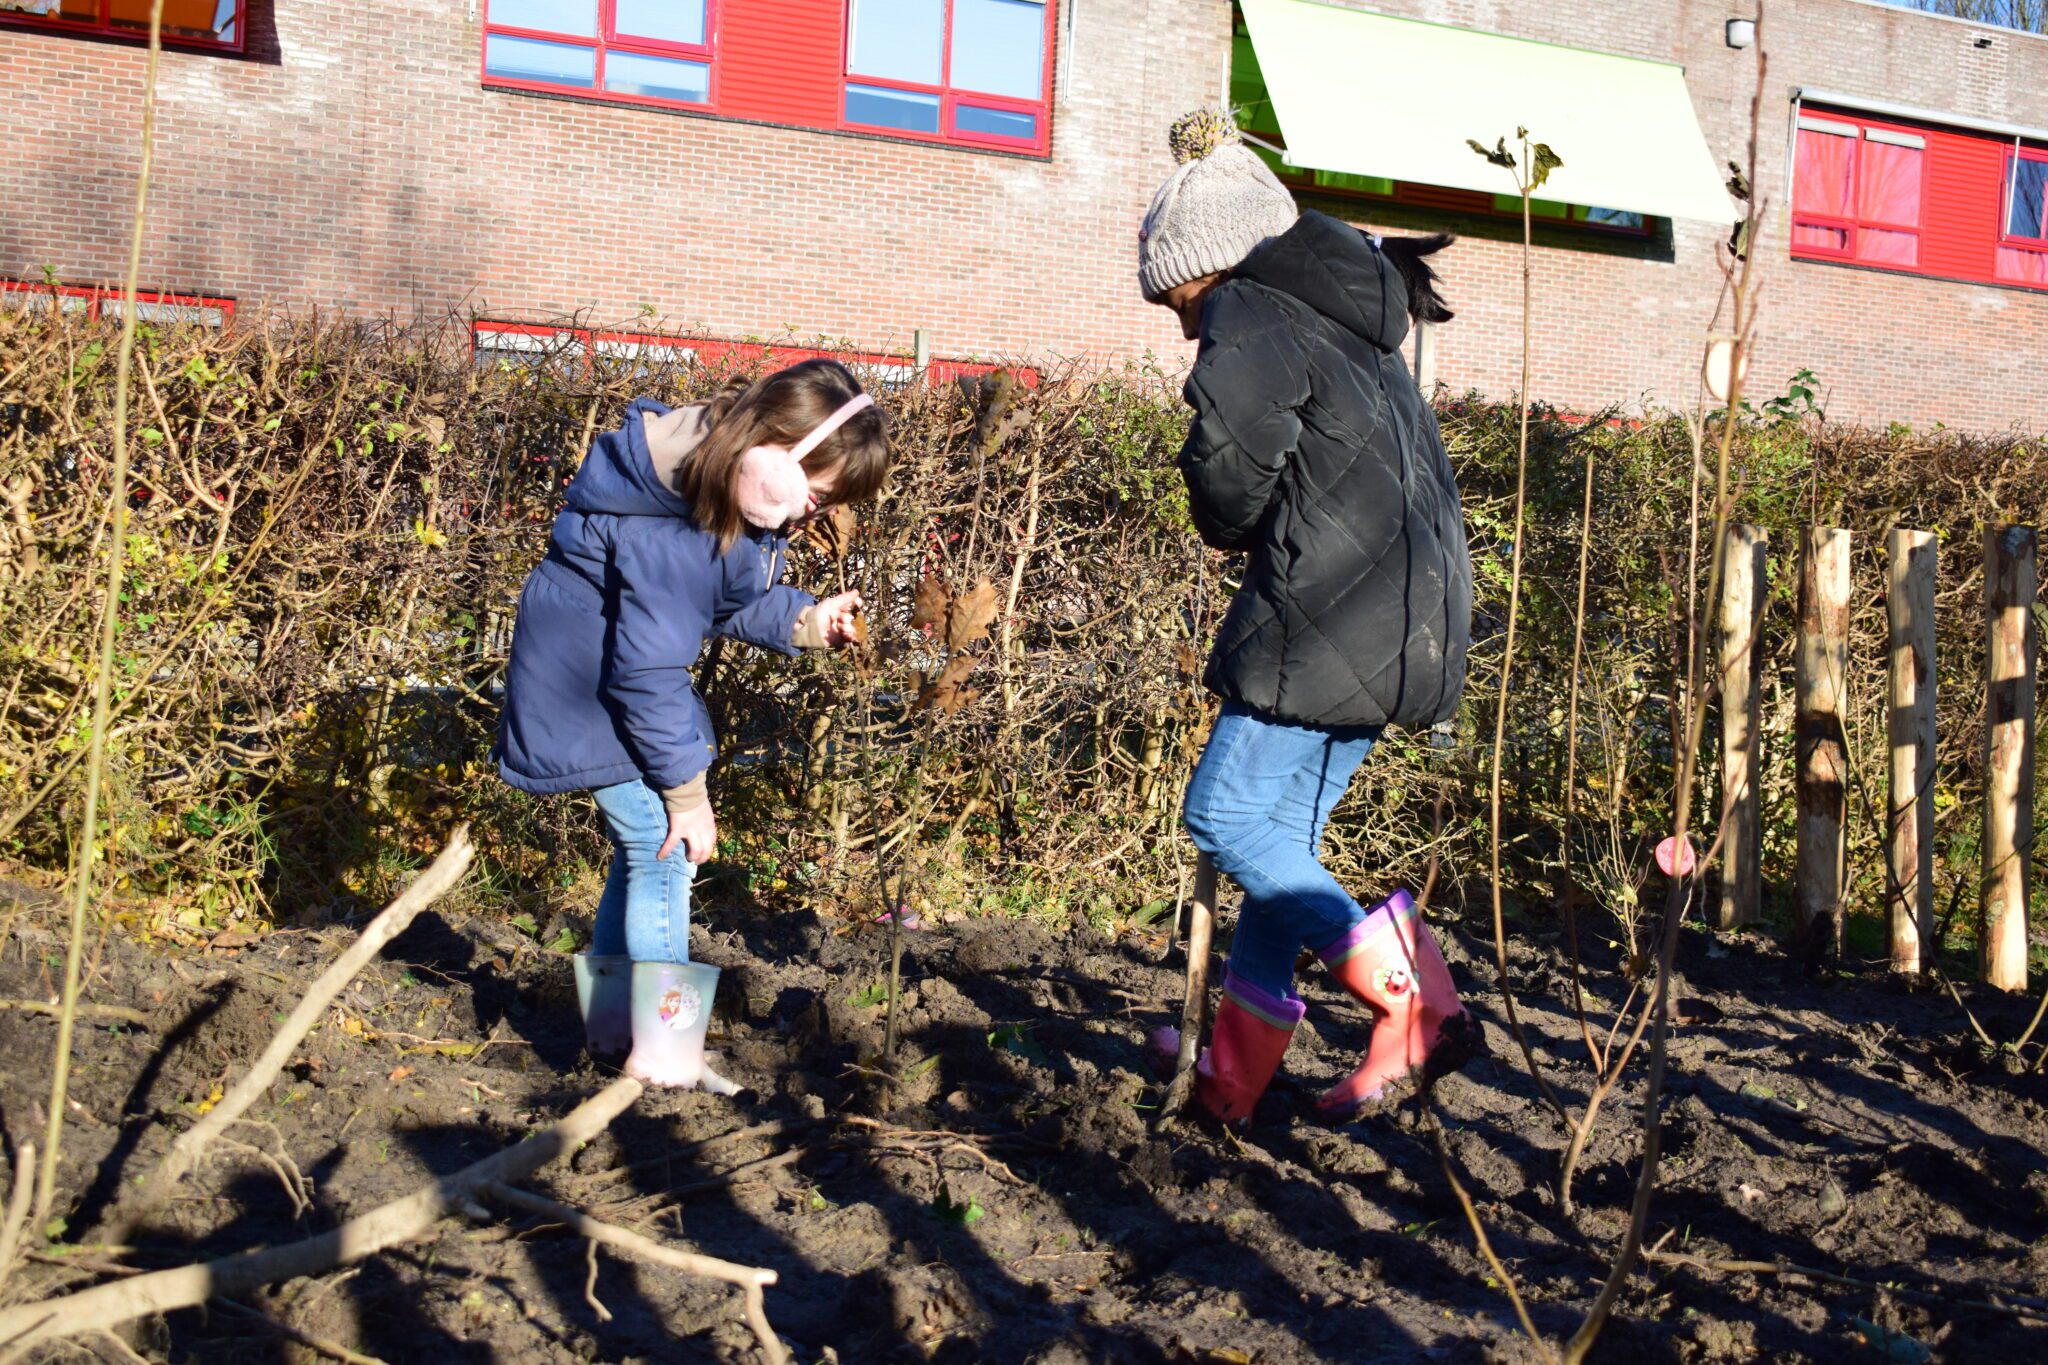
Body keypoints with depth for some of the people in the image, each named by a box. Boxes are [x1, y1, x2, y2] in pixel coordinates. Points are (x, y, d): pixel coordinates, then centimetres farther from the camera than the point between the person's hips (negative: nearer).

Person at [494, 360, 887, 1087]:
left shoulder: (737, 500, -5)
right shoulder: (667, 531, -34)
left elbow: (736, 601, 9)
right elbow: (647, 672, -29)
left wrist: (805, 621, -10)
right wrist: (686, 790, -22)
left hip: (627, 678, 10)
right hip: (587, 684, -10)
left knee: (644, 849, 16)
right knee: (663, 852, -9)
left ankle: (611, 1020, 31)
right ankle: (661, 1054, 0)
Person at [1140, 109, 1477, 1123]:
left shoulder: (1249, 316, -4)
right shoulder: (1353, 325, 25)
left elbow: (1229, 470, -18)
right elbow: (1422, 471, 26)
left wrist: (1229, 531, 5)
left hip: (1333, 613, -10)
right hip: (1404, 615, 10)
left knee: (1226, 814, -5)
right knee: (1282, 828, 12)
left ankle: (1407, 992, -12)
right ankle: (1234, 1071, 18)